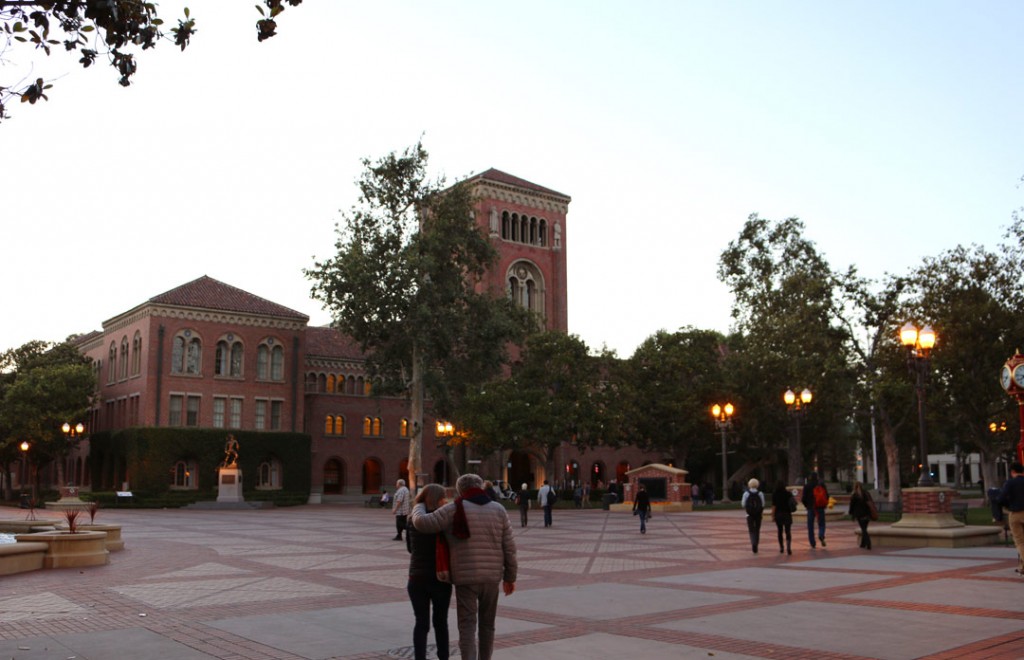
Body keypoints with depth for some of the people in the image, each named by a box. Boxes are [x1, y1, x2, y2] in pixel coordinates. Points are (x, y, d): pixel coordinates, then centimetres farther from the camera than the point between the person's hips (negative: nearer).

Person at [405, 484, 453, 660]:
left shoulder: (412, 520, 2)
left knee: (421, 623, 7)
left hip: (416, 577, 3)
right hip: (439, 578, -3)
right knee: (440, 621, 15)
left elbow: (410, 548, 12)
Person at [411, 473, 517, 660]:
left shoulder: (454, 510, -6)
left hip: (465, 577, -3)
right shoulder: (498, 509, 5)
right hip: (492, 576, 3)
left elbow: (422, 523, -11)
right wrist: (509, 576, 12)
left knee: (467, 626, -1)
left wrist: (419, 506, 11)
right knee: (487, 625, 18)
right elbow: (509, 547, 4)